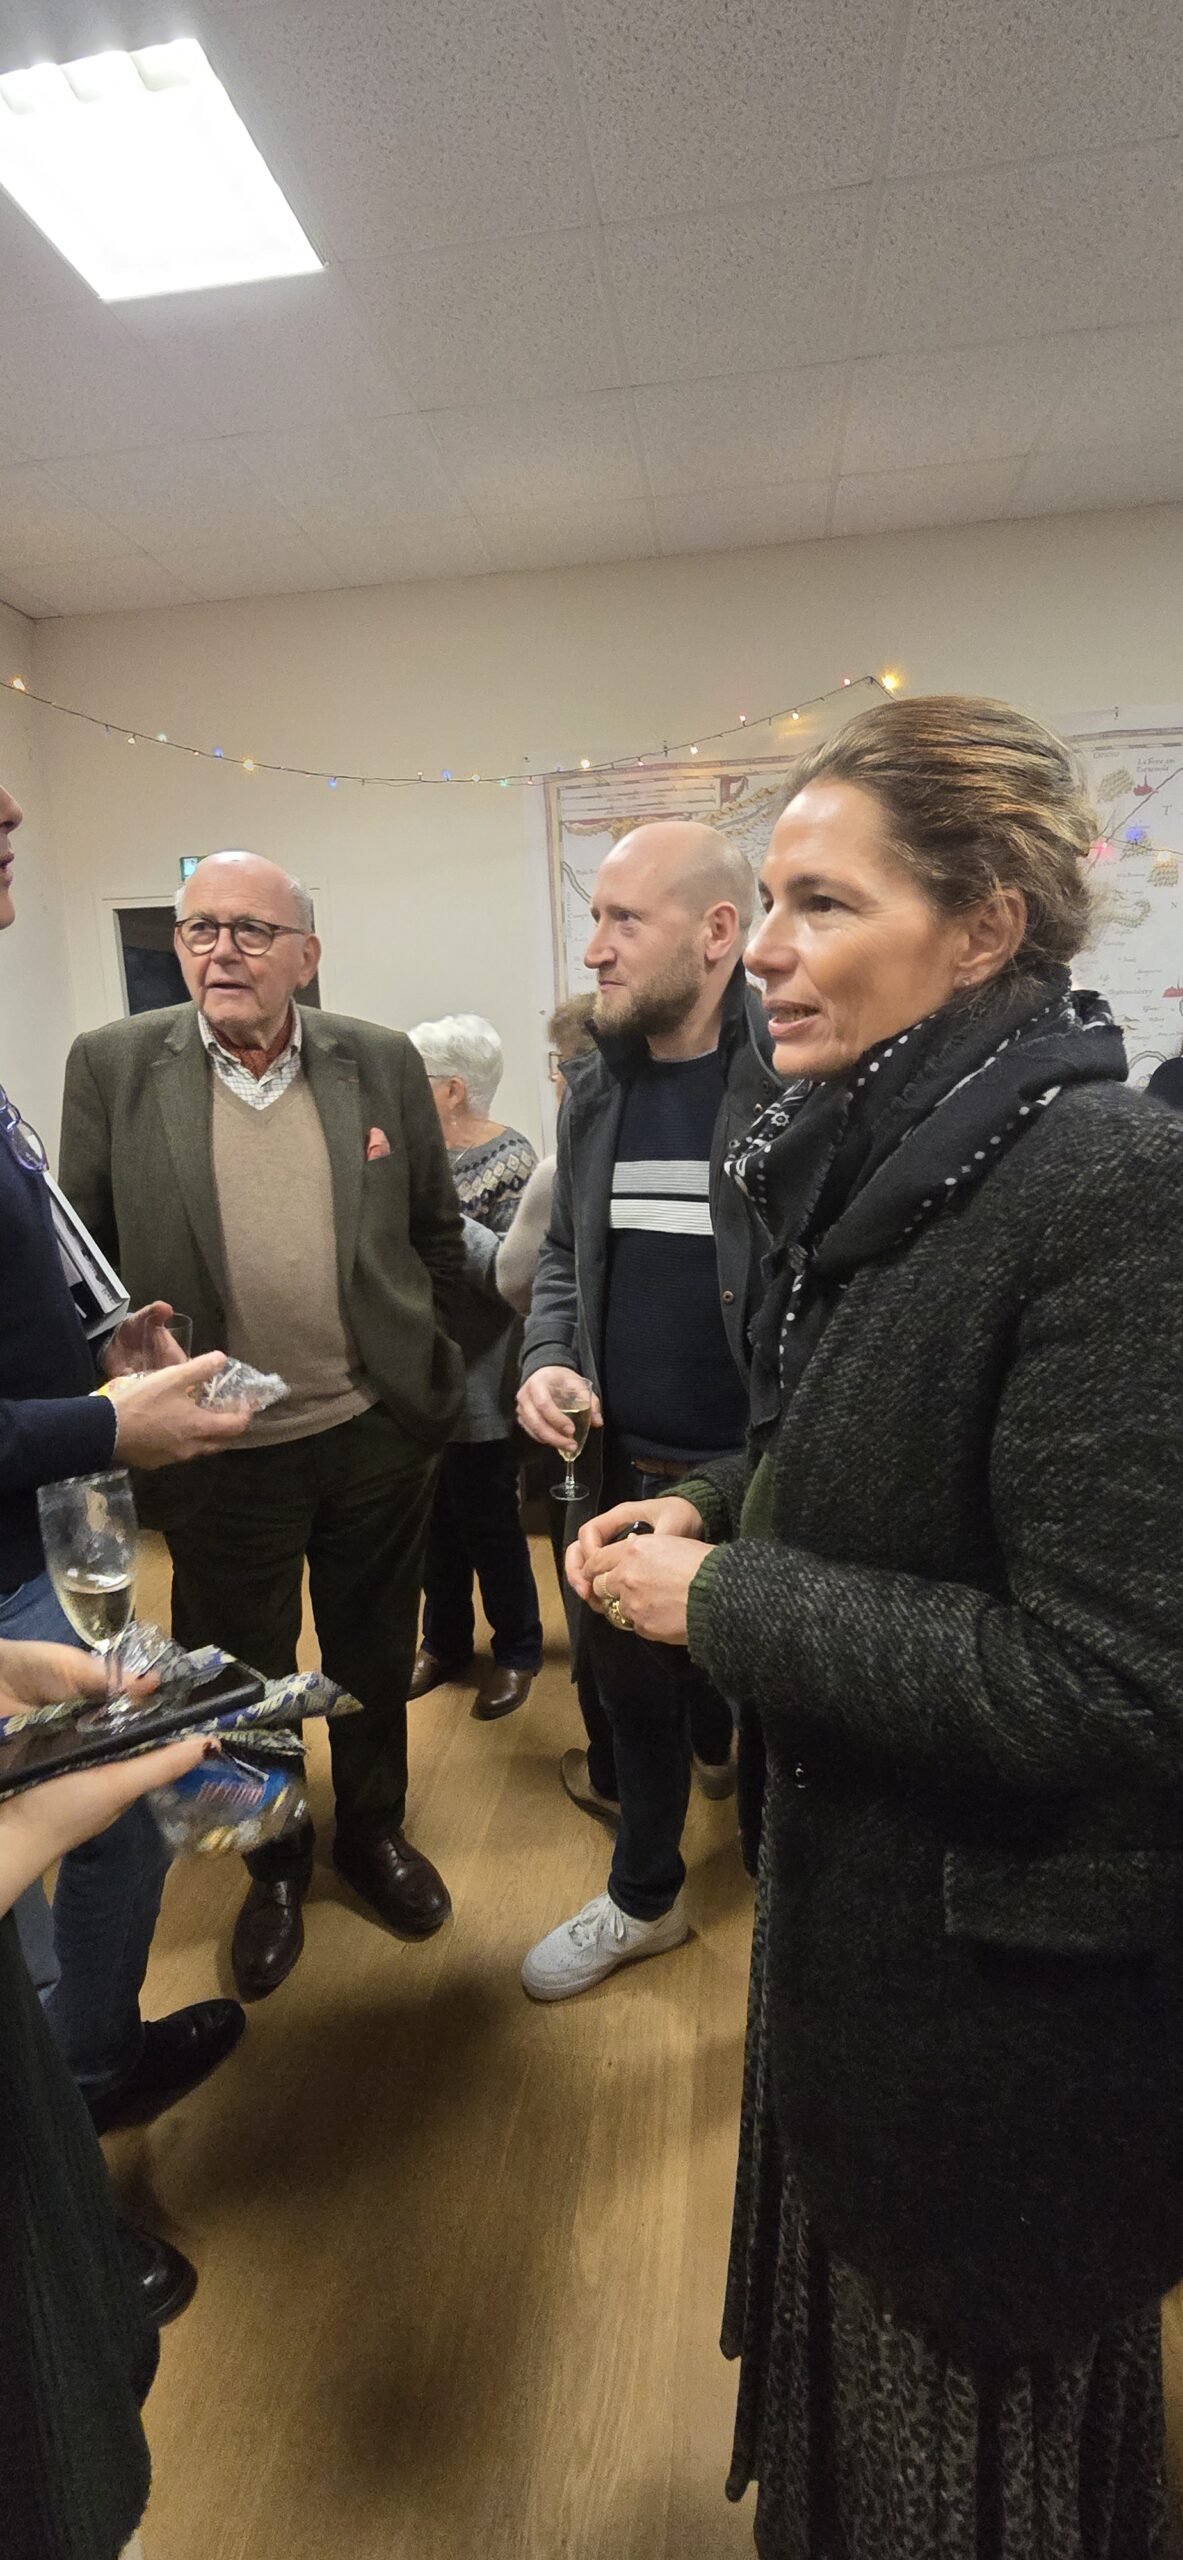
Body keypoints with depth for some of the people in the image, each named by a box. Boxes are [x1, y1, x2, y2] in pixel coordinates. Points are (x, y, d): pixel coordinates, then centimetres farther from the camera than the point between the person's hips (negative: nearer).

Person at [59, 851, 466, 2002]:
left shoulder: (382, 1062, -1)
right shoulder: (112, 1065, -4)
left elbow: (437, 1231, 8)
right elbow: (82, 1252, 1)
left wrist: (407, 1348, 5)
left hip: (377, 1432, 2)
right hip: (217, 1450, -1)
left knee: (375, 1656, 20)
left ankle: (375, 1830, 47)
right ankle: (273, 1867, 45)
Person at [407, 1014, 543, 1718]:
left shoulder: (509, 1160, -14)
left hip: (478, 1388, -6)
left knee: (489, 1525, 9)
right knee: (435, 1520, 18)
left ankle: (518, 1651, 31)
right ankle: (444, 1642, 38)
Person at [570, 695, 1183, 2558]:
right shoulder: (877, 1161, -1)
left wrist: (720, 1604, -23)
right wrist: (711, 1507, -5)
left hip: (1011, 1963, -7)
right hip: (854, 1883, 8)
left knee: (981, 2400, 23)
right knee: (851, 2284, 33)